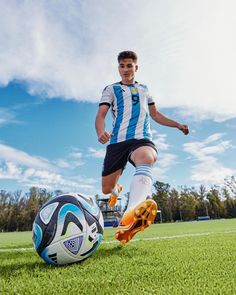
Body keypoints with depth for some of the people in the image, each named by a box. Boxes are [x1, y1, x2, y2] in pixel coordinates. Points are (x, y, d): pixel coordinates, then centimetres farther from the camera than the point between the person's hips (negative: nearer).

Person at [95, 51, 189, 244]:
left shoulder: (144, 89, 26)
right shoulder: (111, 89, 15)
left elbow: (155, 114, 33)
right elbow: (101, 114, 0)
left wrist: (177, 124, 22)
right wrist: (101, 132, -22)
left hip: (141, 138, 1)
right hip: (117, 141, 0)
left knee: (146, 159, -37)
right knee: (106, 188, 1)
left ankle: (130, 216, -61)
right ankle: (117, 190, 42)